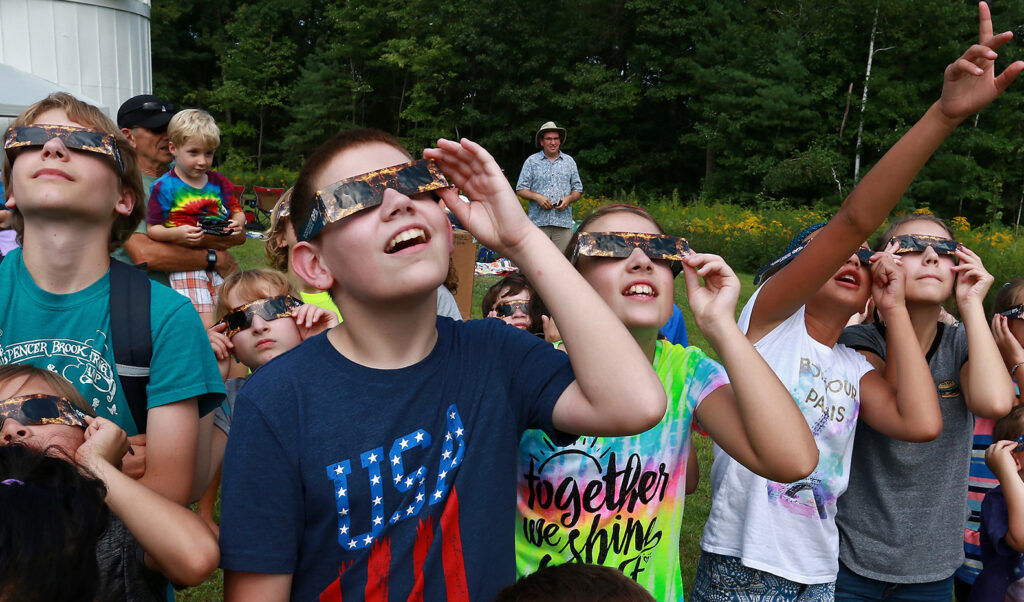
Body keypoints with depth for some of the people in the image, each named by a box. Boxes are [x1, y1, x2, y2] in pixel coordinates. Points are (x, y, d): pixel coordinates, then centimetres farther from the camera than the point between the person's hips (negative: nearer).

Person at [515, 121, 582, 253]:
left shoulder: (569, 161, 16)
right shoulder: (531, 161, 9)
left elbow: (578, 189, 17)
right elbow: (521, 189, 6)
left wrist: (568, 199, -4)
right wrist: (536, 197, -11)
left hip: (563, 222, 2)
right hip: (538, 222, -2)